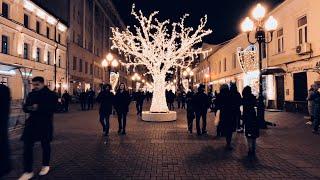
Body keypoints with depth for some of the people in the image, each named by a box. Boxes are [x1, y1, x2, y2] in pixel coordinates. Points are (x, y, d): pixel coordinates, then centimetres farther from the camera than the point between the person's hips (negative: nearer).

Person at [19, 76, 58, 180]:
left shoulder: (51, 95, -6)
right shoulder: (31, 94, 10)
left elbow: (52, 108, -18)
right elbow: (25, 107, 8)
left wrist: (39, 107, -25)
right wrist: (29, 108, -14)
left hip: (45, 124, -4)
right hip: (32, 123, 4)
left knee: (45, 145, 11)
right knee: (27, 146, -2)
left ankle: (45, 166, 31)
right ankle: (28, 171, 9)